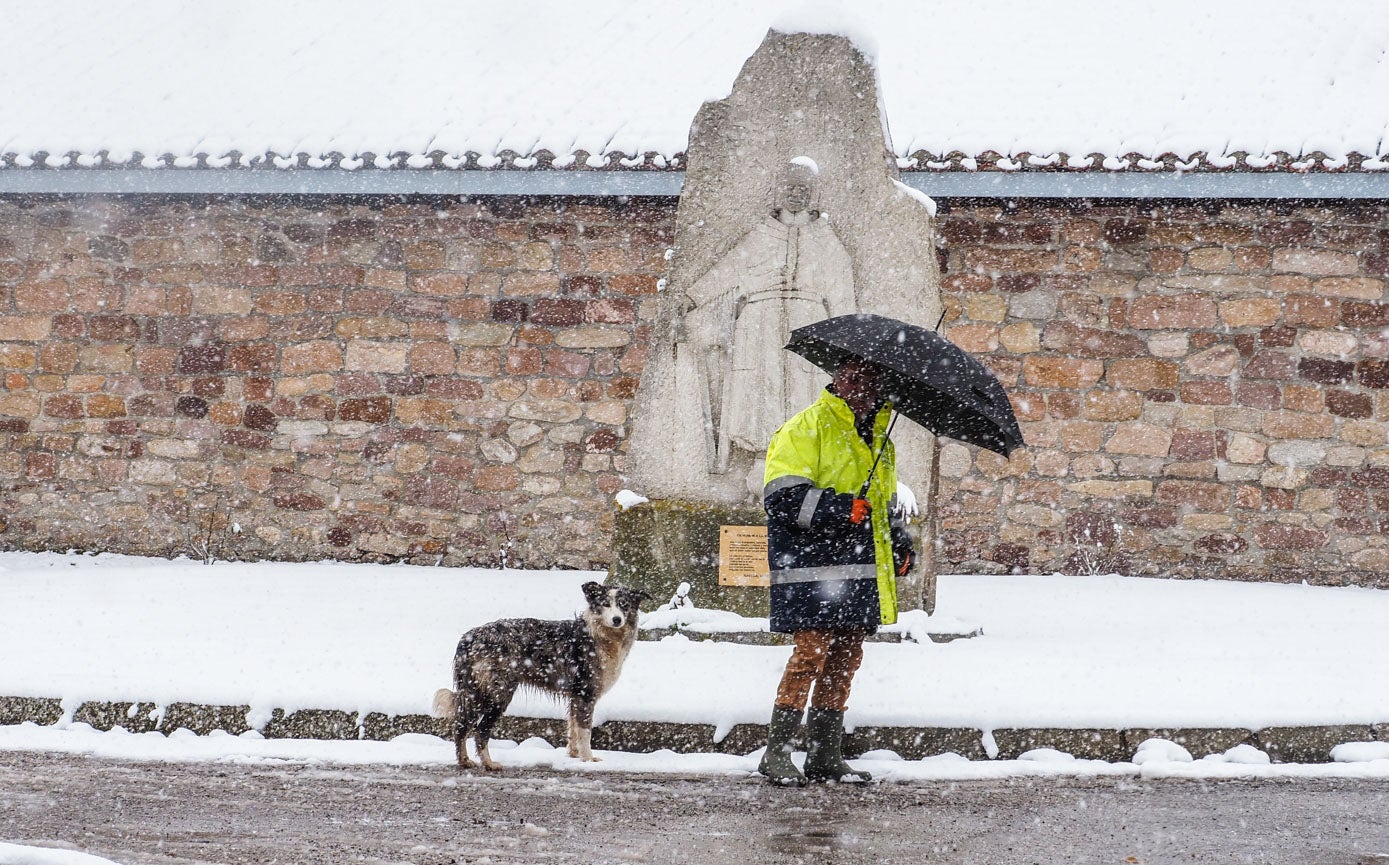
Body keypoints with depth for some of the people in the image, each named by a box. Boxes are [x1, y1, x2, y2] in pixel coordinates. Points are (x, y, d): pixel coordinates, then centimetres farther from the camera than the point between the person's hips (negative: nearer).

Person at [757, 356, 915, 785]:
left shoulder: (879, 439, 21)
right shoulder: (805, 429, -4)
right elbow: (782, 498, -14)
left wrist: (900, 543, 16)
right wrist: (839, 508, -23)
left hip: (859, 570, 8)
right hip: (813, 565, -8)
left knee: (847, 655, 7)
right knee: (813, 651, -13)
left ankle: (825, 757, 13)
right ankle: (776, 754, -8)